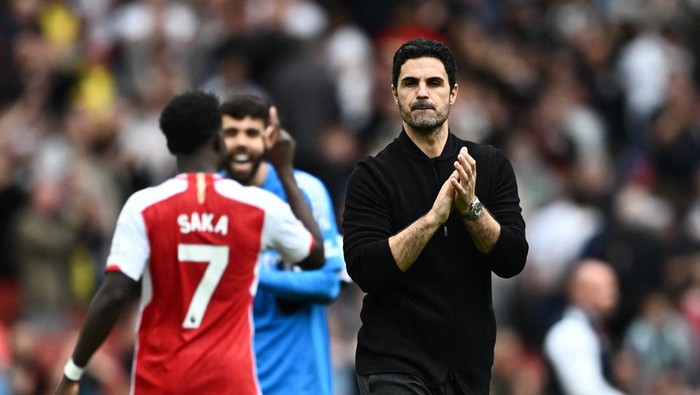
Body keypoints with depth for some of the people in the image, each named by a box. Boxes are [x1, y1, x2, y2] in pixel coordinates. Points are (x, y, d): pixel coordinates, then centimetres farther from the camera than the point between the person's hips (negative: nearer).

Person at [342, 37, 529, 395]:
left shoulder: (491, 166, 6)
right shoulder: (373, 176, -4)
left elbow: (512, 259, -2)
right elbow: (364, 268, -16)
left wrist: (471, 207, -19)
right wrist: (433, 217, -25)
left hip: (469, 365, 4)